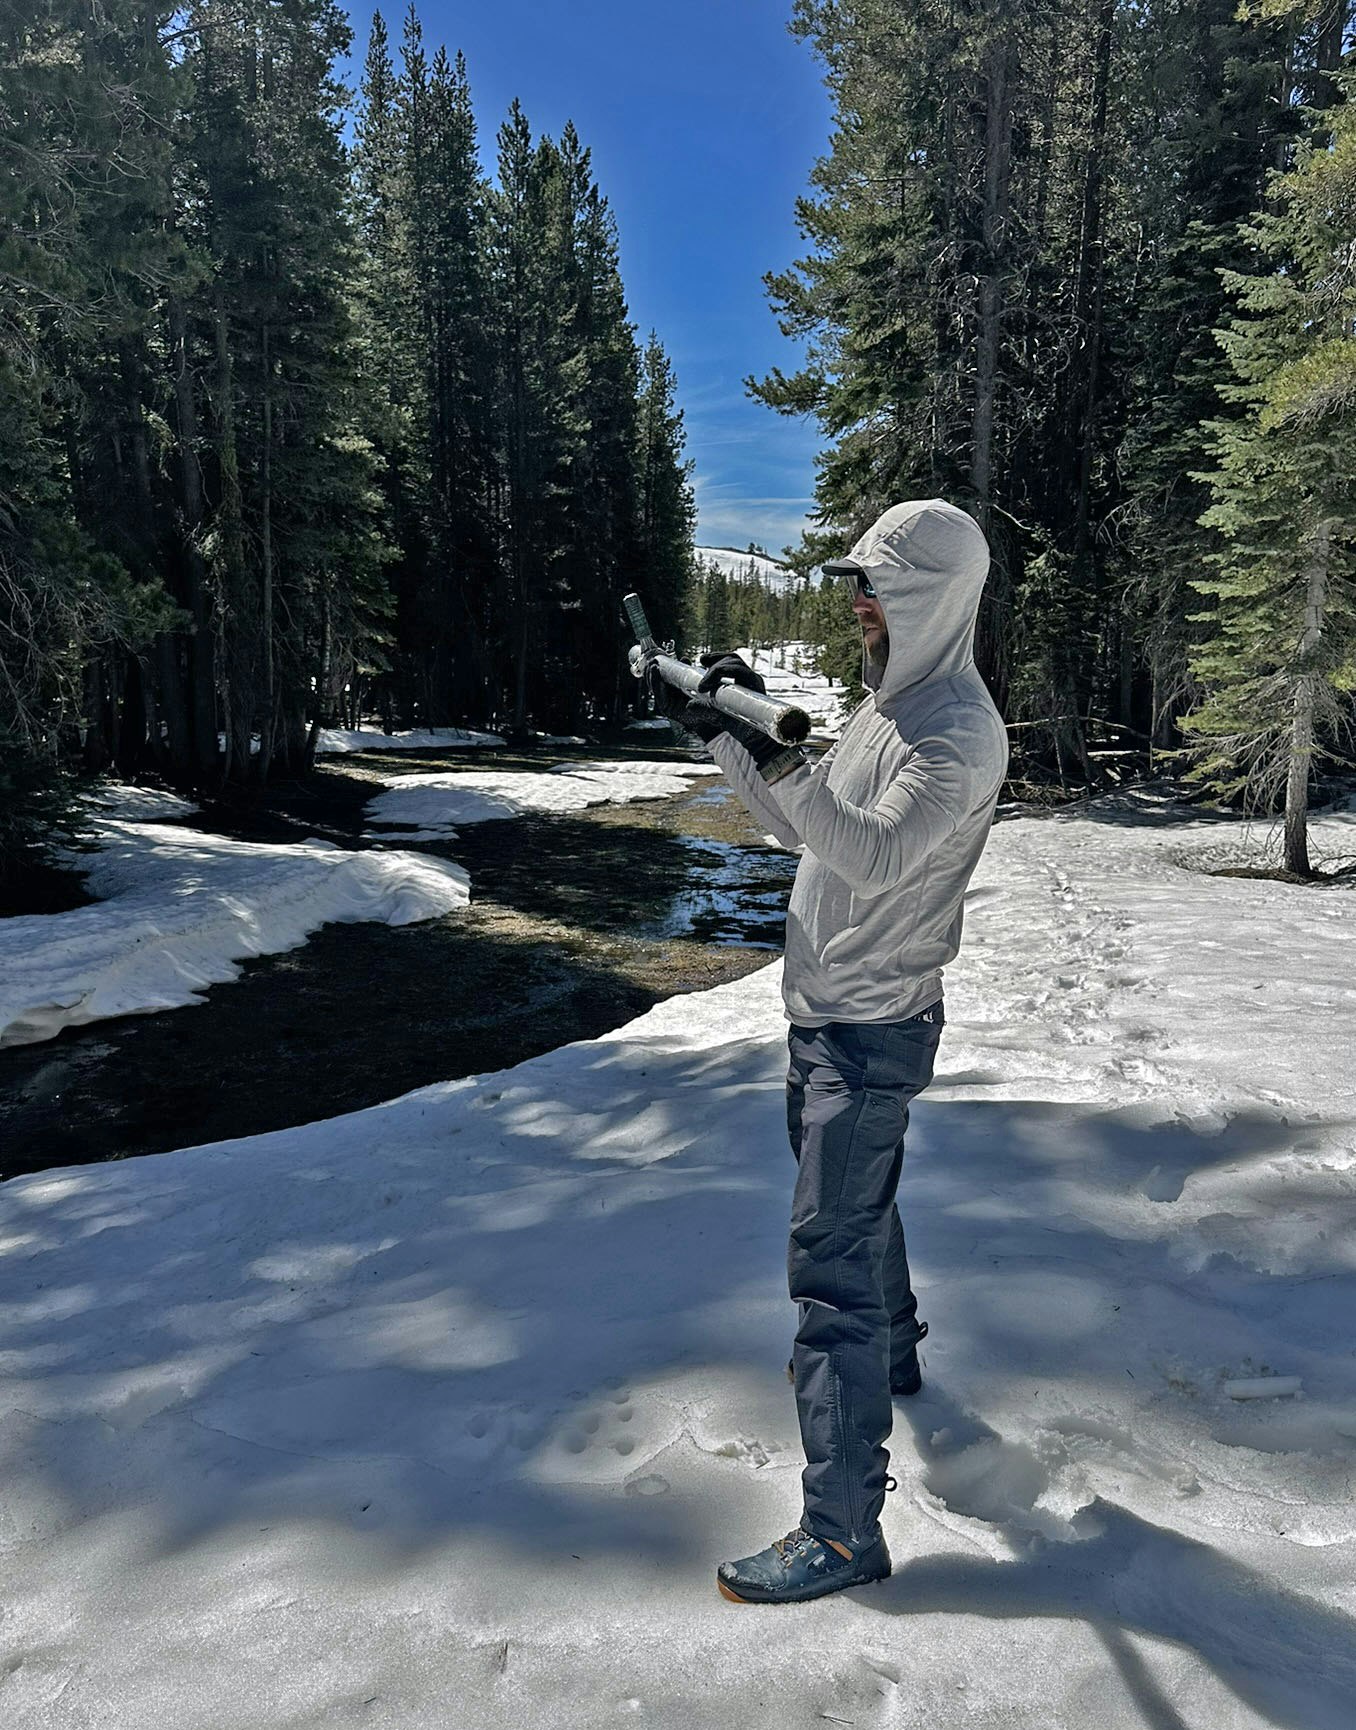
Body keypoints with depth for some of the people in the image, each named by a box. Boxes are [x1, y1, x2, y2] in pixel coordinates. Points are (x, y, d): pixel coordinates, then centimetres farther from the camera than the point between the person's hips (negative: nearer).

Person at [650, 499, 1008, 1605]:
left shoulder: (961, 734, -19)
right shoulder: (886, 703, 12)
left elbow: (876, 853, -33)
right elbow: (802, 830, 14)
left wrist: (772, 757, -40)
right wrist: (737, 738, 2)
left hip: (873, 1029, -10)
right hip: (825, 1015, 10)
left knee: (832, 1259, -8)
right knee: (858, 1206, 27)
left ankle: (844, 1528, 1)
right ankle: (894, 1352, 52)